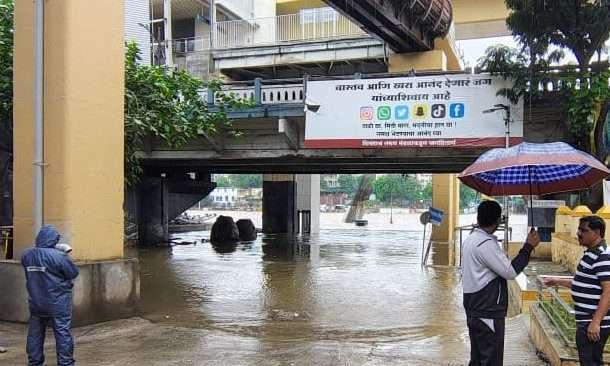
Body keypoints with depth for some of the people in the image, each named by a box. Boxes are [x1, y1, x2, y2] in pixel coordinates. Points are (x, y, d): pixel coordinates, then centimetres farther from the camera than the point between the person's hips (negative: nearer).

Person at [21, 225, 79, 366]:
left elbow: (29, 272, 13)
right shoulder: (59, 256, -20)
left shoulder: (26, 255, -2)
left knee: (35, 333, 17)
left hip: (36, 302, 5)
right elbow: (73, 273, -11)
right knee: (62, 333, 3)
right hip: (58, 303, -5)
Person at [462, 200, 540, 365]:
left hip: (476, 312, 10)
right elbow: (510, 272, -17)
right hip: (488, 314, -9)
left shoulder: (471, 239, 10)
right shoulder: (486, 244, -20)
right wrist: (528, 247, -12)